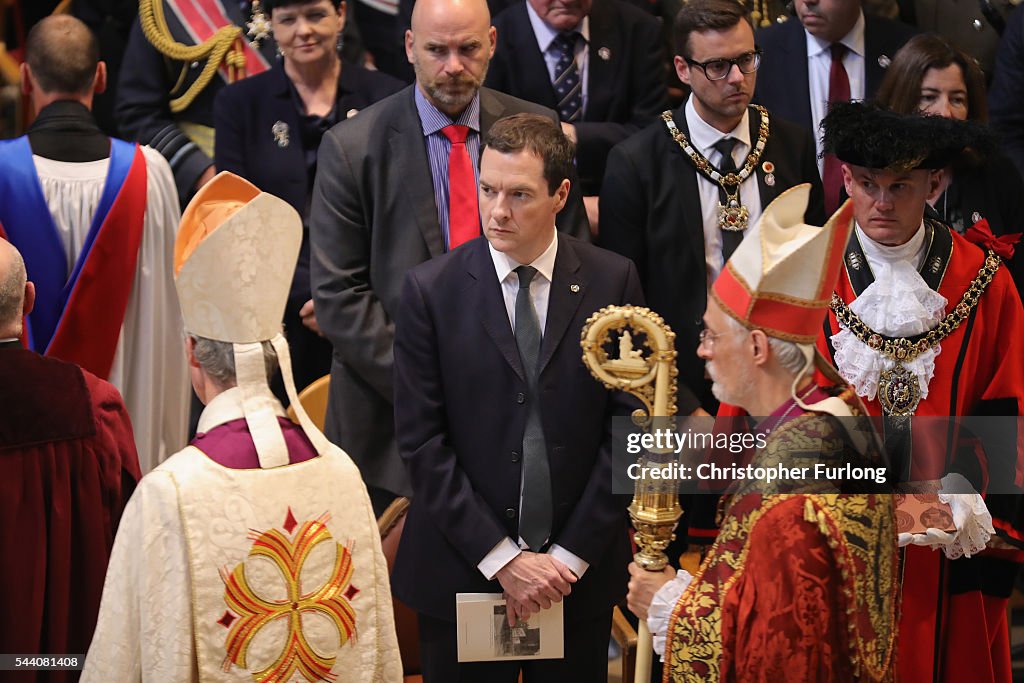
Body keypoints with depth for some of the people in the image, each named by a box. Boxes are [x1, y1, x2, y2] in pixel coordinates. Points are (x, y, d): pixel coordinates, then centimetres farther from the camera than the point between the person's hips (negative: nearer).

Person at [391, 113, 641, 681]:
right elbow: (421, 441, -7)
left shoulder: (613, 281, -2)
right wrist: (502, 558, -11)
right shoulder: (430, 290, -5)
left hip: (580, 571, 1)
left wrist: (569, 557, -7)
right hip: (462, 570, -1)